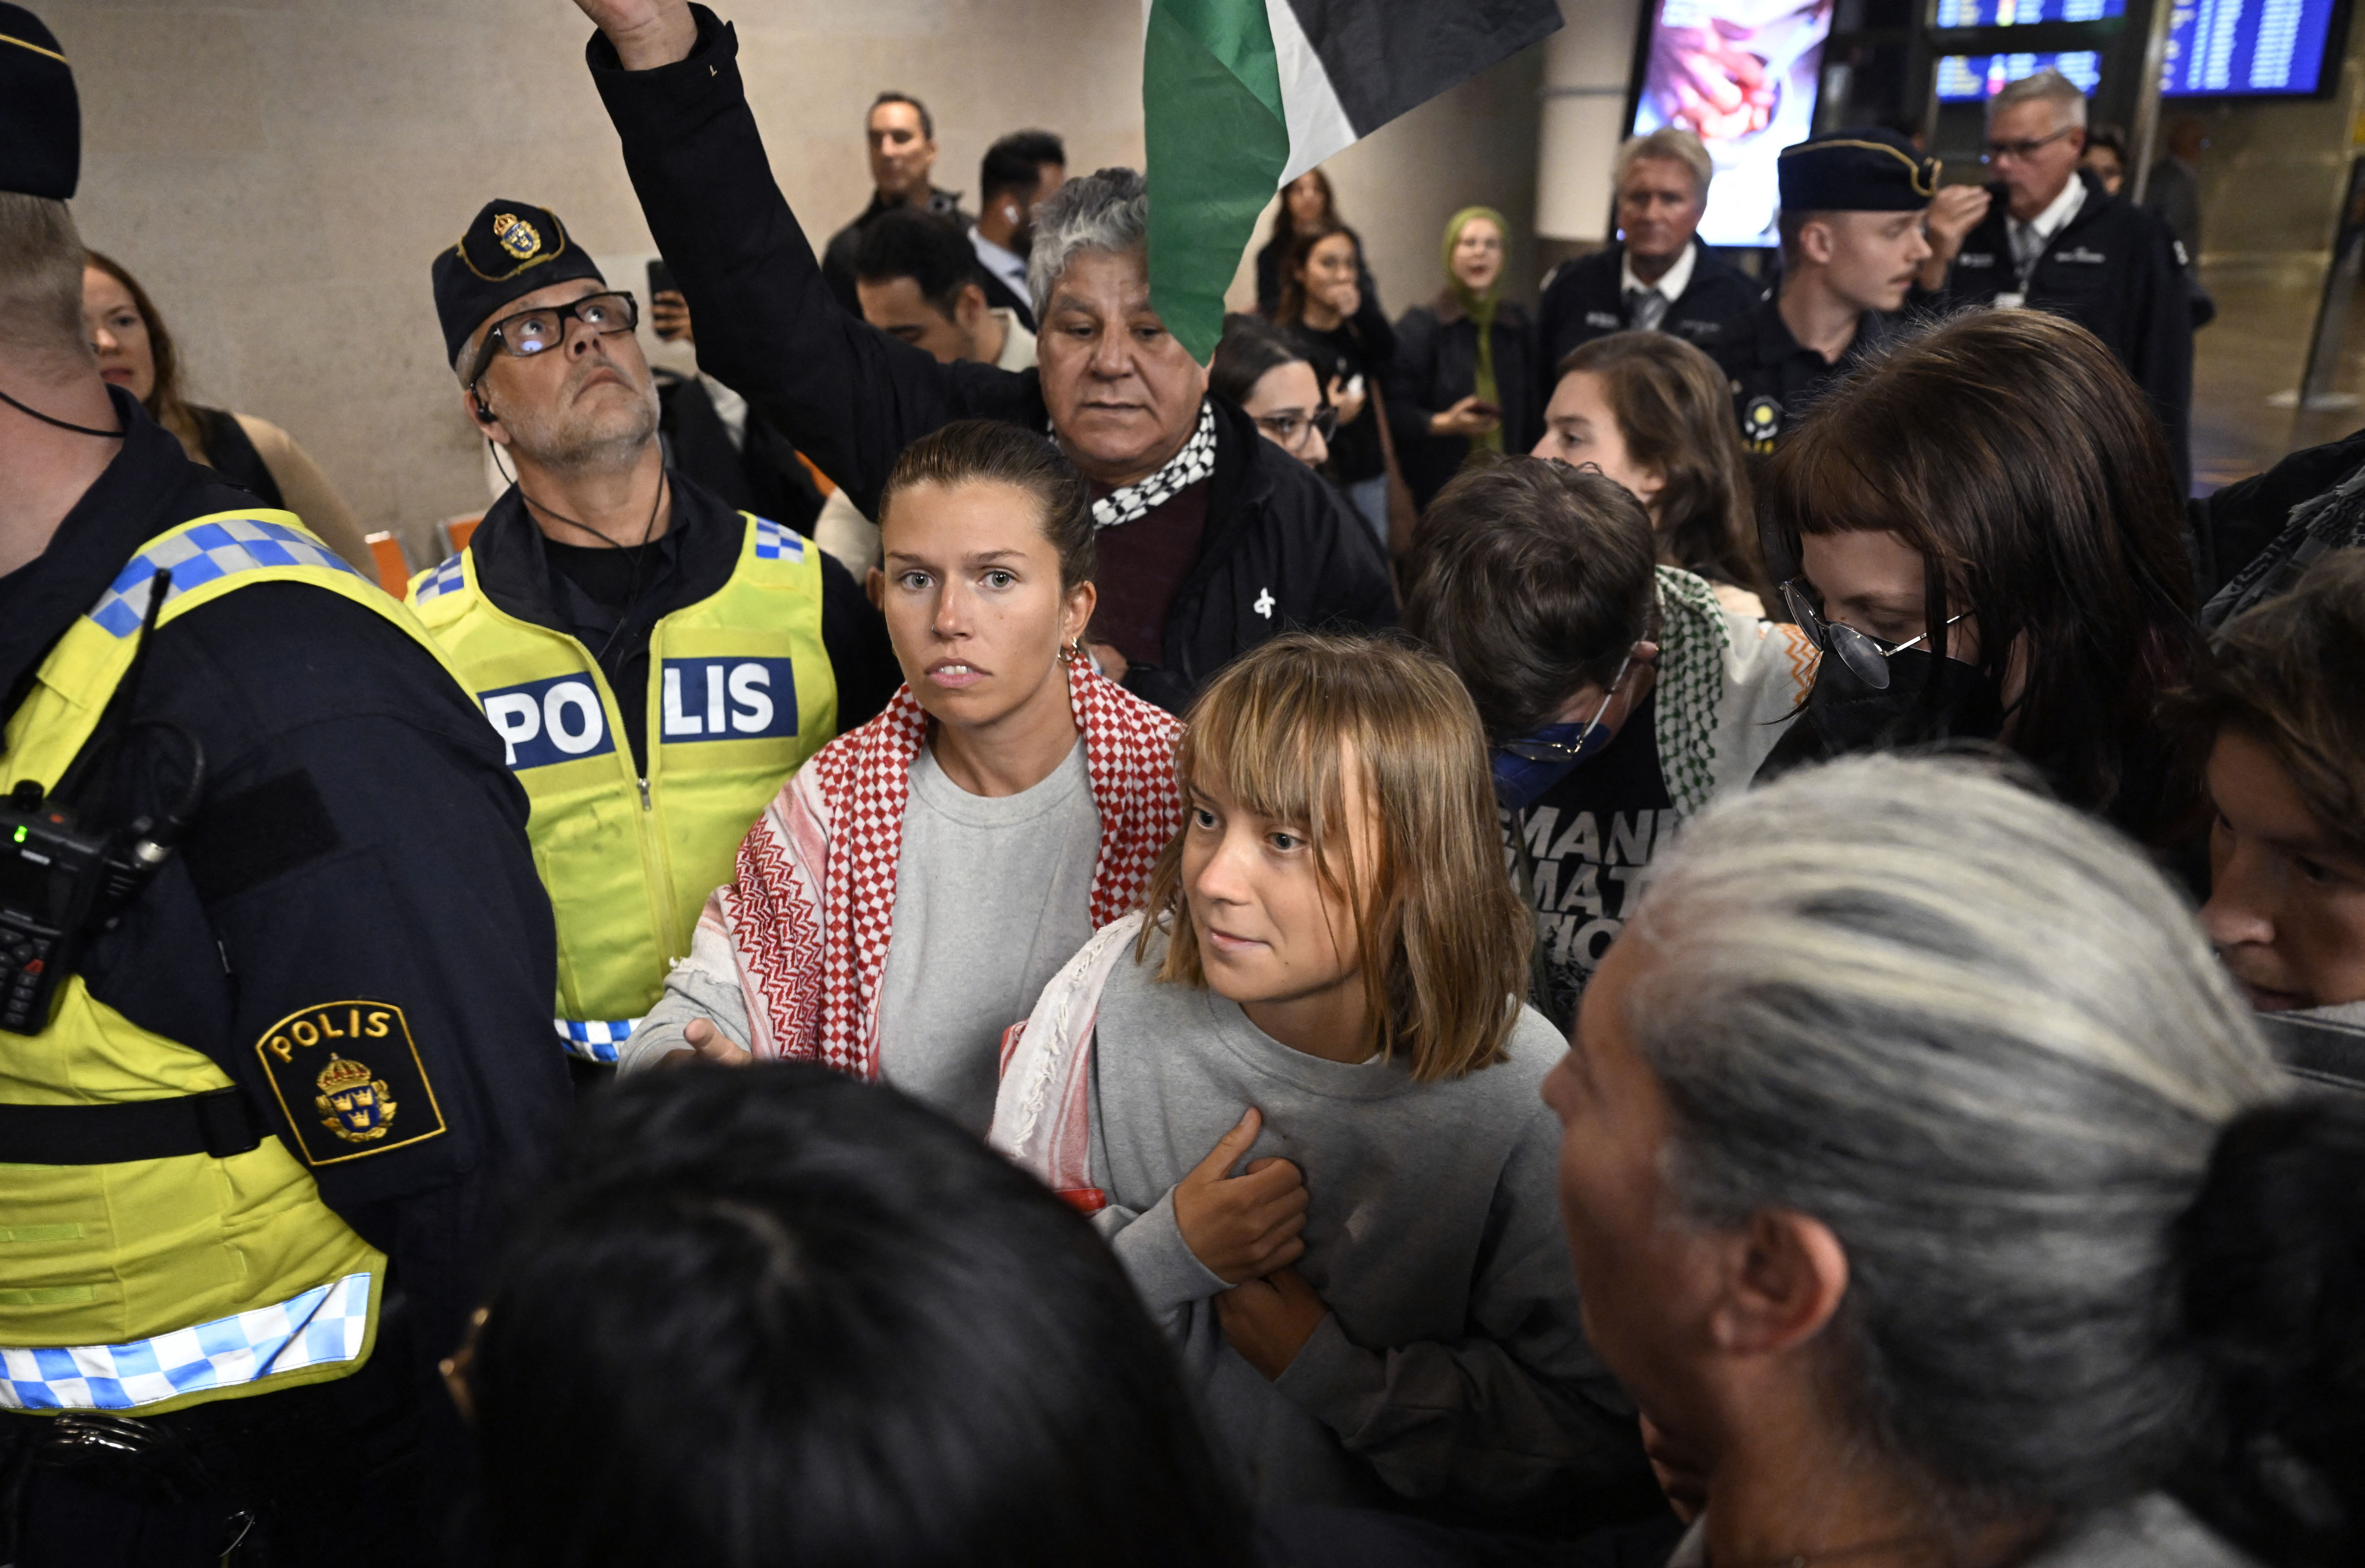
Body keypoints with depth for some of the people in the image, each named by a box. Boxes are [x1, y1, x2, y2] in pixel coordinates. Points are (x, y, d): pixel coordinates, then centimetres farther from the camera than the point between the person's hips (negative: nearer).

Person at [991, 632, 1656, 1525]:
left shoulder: (1514, 1096, -16)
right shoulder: (1117, 986, -10)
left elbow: (1600, 1443, -10)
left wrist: (1328, 1368, -14)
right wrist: (1164, 1256, -17)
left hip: (1368, 1543, -1)